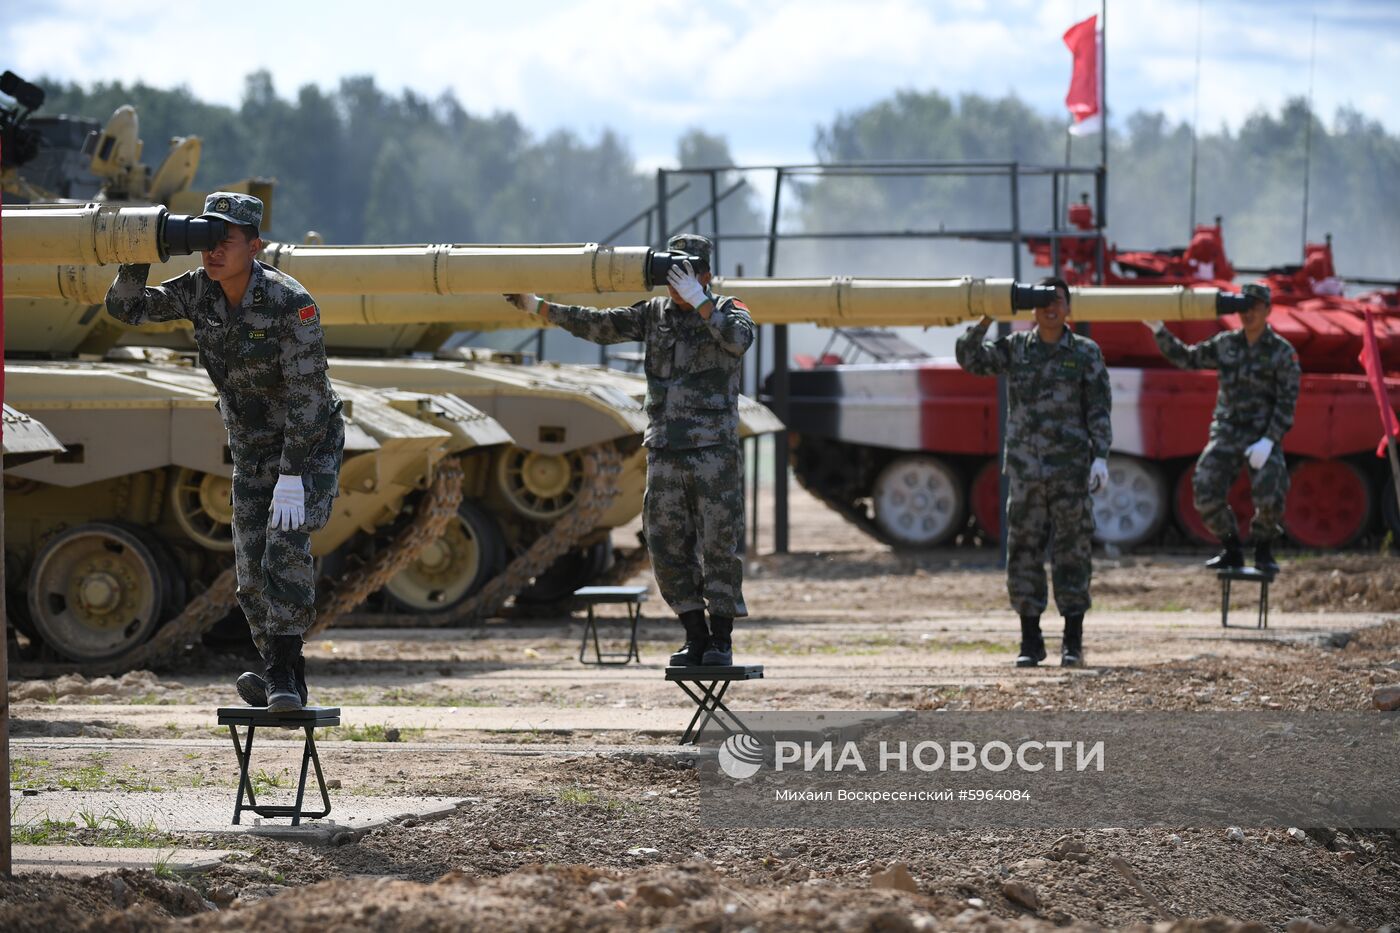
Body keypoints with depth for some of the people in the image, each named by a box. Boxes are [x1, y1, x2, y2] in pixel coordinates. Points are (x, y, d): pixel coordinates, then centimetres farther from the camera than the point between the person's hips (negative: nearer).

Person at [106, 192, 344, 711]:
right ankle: (282, 680, 14)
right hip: (252, 449, 6)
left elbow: (307, 394, -28)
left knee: (285, 543, -26)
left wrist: (291, 479, -31)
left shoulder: (291, 303, -28)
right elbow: (124, 308, -5)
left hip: (311, 445, -6)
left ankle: (283, 683, -28)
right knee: (254, 573, 0)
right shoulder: (200, 289, -10)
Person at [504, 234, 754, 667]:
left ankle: (721, 642, 2)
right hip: (664, 453, 5)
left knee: (719, 547, -4)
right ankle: (695, 639, 11)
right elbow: (600, 325, 10)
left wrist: (699, 302, -28)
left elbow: (738, 339, -22)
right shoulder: (655, 313, 11)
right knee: (668, 550, 2)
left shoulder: (728, 310, 0)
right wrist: (538, 307, 7)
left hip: (714, 452, -5)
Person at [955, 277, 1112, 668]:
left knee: (1071, 551, -2)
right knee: (1023, 551, 2)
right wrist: (984, 320, -12)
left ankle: (1073, 642, 4)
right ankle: (1030, 642, 9)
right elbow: (971, 359, -1)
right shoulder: (1015, 349, 9)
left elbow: (1099, 410, 0)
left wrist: (1101, 457, -9)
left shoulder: (1085, 353, 4)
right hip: (1025, 469, 2)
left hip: (1071, 469, -2)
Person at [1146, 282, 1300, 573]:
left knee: (1270, 496, -23)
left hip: (1264, 436, -4)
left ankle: (1263, 552, 5)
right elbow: (1187, 358, 17)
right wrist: (1159, 330, 6)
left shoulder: (1283, 352, -6)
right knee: (1206, 493, -13)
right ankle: (1231, 551, 8)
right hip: (1227, 433, 4)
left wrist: (1268, 442, -21)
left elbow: (1287, 403, -10)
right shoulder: (1225, 344, 7)